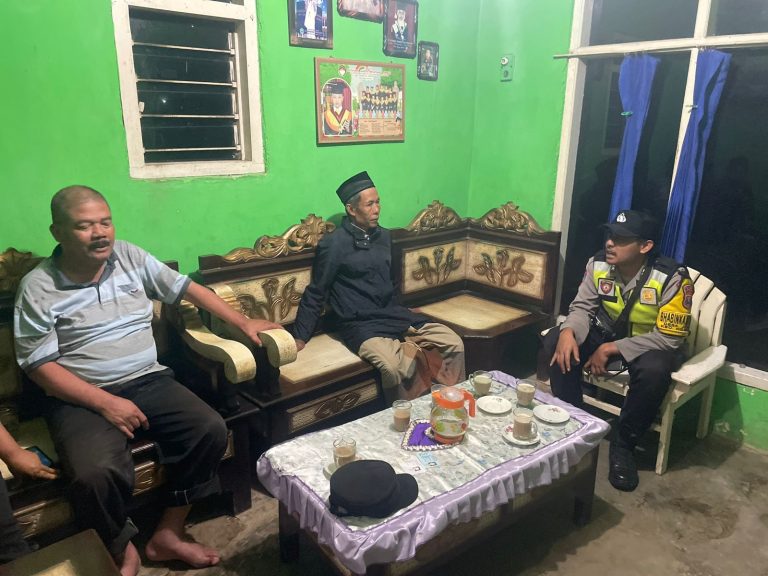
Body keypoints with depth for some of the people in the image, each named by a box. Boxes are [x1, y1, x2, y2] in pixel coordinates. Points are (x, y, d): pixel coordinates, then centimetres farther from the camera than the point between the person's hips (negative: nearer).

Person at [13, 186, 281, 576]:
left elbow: (187, 289, 11)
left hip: (148, 381, 4)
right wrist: (105, 402, -18)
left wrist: (243, 323, 9)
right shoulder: (38, 287, -5)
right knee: (95, 473, -31)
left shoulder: (130, 257, 5)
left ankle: (168, 534, 0)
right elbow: (39, 365, -8)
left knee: (211, 430, -18)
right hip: (82, 397, -3)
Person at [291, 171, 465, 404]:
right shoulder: (333, 244, -8)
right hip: (360, 324, -6)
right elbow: (316, 294, -3)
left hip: (393, 314, 7)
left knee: (454, 344, -9)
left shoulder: (384, 236, 11)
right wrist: (300, 338, -3)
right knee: (396, 367, -34)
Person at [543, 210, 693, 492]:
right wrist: (568, 332, -31)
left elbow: (670, 337, -25)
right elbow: (582, 307, -7)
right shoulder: (598, 264, -14)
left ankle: (623, 444, -13)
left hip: (653, 344, -4)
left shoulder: (672, 278, -27)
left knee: (653, 370, -38)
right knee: (556, 342, -19)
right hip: (607, 333, 4)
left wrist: (613, 349, -29)